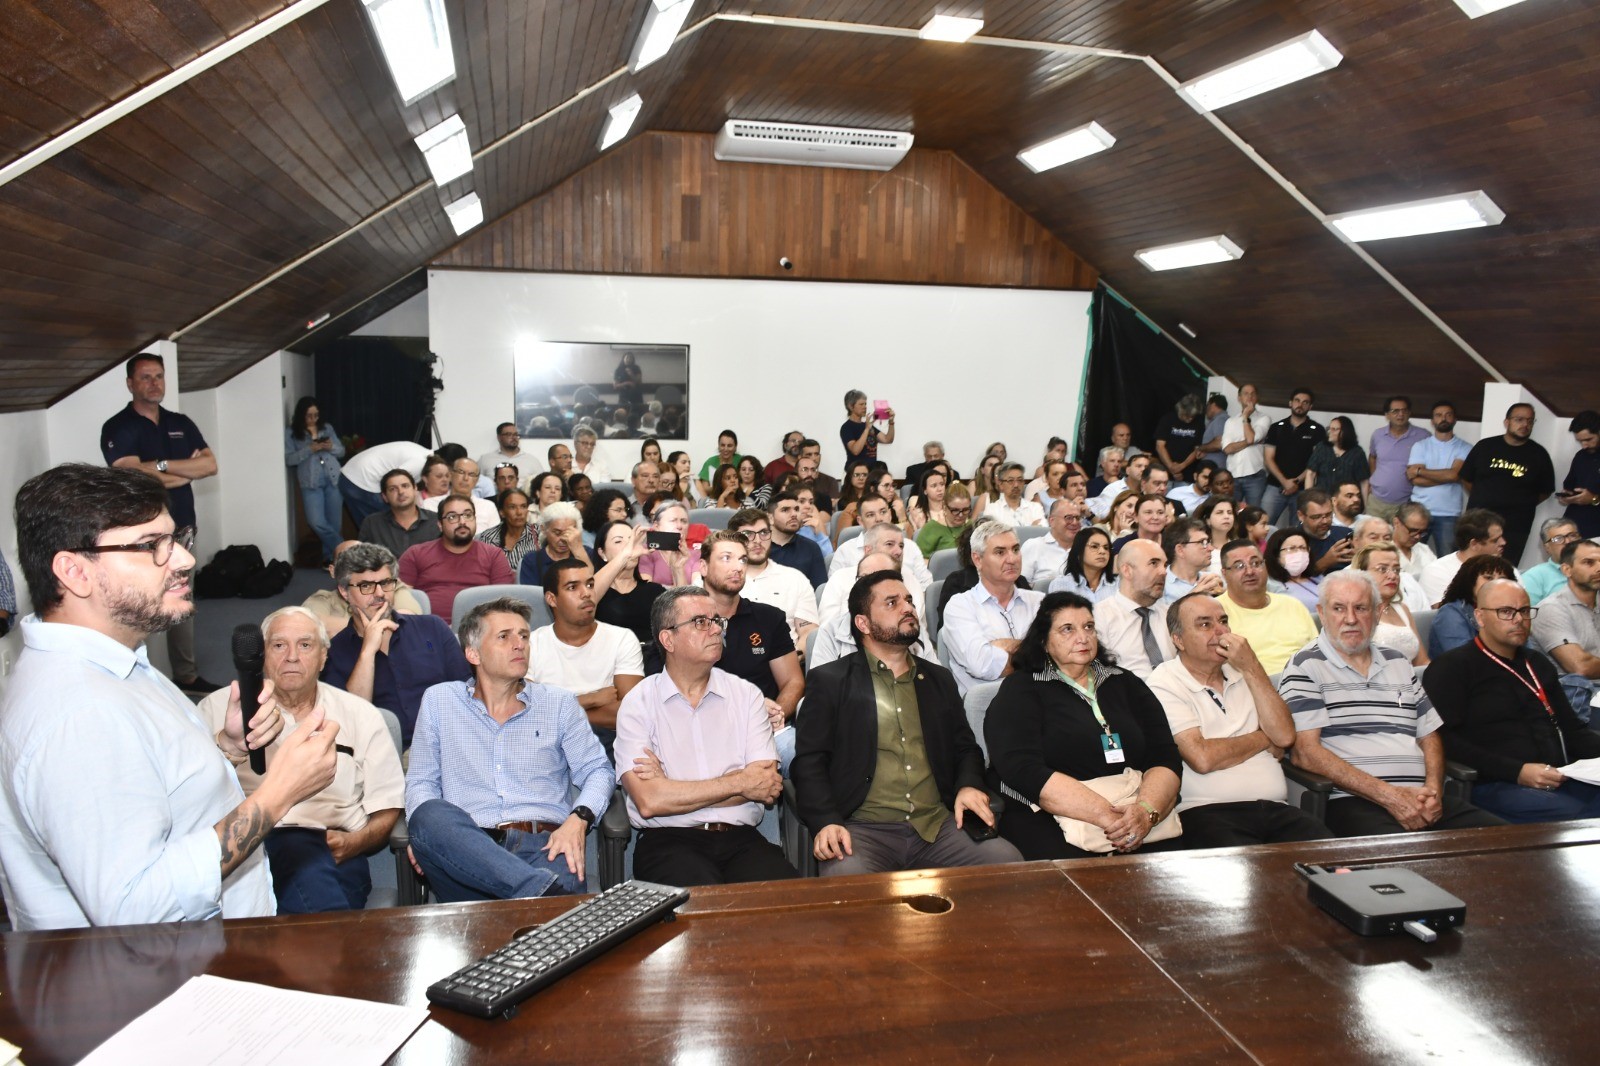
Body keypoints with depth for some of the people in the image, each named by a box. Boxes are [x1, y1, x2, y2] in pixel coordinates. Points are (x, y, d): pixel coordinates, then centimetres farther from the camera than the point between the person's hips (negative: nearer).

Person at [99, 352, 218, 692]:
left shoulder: (181, 423, 12)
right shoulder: (118, 429, -6)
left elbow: (210, 465, 1)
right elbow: (134, 478, -19)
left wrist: (162, 466, -12)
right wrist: (187, 471, -7)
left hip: (183, 528, 6)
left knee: (182, 607, 14)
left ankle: (187, 675, 24)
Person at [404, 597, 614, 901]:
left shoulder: (560, 703, 17)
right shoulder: (438, 701, 17)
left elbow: (597, 771, 13)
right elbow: (420, 781, 15)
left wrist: (578, 819, -10)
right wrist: (425, 832, -8)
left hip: (542, 845, -3)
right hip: (466, 849, 3)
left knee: (564, 884, -42)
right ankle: (538, 886, -43)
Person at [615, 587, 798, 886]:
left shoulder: (747, 695, 10)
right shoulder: (638, 703, 1)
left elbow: (768, 787, -2)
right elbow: (649, 802, -11)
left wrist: (675, 789, -8)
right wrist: (739, 783, -6)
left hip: (740, 839, 3)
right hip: (669, 840, -2)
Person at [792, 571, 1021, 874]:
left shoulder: (940, 680, 21)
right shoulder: (831, 681, 7)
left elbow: (966, 748, 26)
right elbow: (809, 760, 1)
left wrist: (969, 786, 3)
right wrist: (825, 822, -16)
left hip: (939, 826, 5)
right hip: (862, 829, -4)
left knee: (1008, 861, -22)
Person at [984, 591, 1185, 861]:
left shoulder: (1126, 684, 19)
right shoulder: (1020, 691, 4)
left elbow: (1166, 761, 9)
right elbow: (1025, 771, -11)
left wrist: (1147, 810, -14)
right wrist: (1106, 816, -20)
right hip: (1050, 823, -5)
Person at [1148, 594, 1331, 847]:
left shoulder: (1245, 674, 19)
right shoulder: (1164, 684, -1)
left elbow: (1284, 736, 4)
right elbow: (1202, 758, -14)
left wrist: (1250, 667, -2)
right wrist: (1264, 740, 3)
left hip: (1274, 808, 6)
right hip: (1208, 812, -6)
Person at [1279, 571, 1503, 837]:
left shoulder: (1398, 664, 24)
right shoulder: (1305, 667, 1)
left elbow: (1429, 735, 23)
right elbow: (1305, 752, -9)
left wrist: (1433, 788, 1)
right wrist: (1387, 795, -13)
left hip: (1419, 799, 7)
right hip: (1353, 803, -7)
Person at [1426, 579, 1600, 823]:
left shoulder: (1539, 665, 27)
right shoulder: (1452, 667, 1)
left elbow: (1572, 729, 29)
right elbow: (1444, 740, -10)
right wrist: (1516, 771, -17)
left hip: (1558, 780, 8)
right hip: (1493, 785, -7)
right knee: (1572, 813, -34)